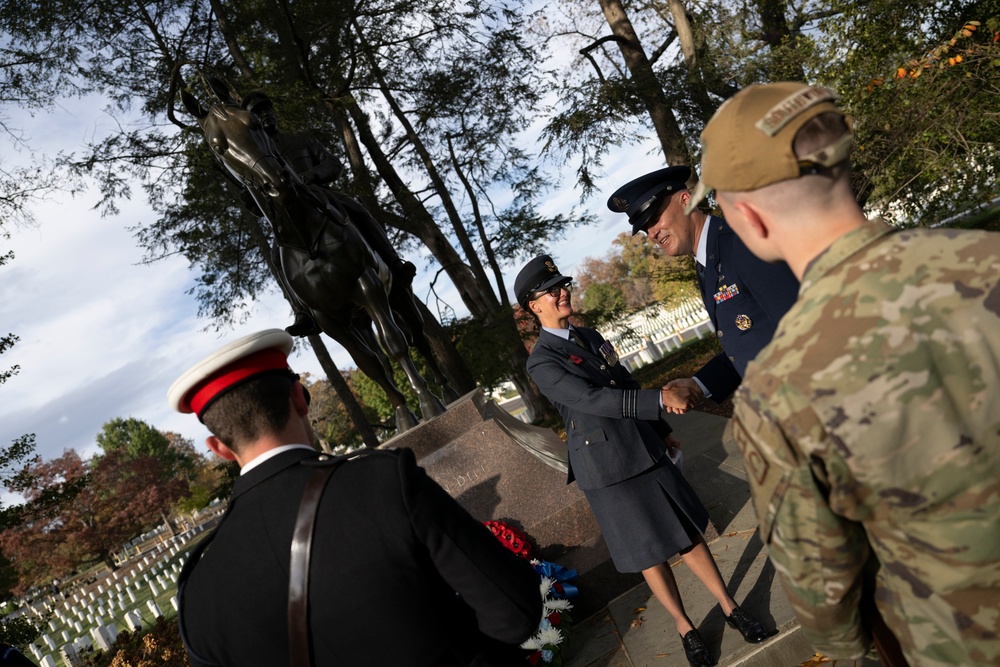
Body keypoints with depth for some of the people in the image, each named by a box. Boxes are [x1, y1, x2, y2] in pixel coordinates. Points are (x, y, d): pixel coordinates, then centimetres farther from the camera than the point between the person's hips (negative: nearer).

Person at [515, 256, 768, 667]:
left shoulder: (590, 337, 9)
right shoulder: (541, 362, -14)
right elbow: (593, 399, -28)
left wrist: (662, 430, 20)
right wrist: (660, 400, -37)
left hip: (646, 452, 6)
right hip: (607, 471, -6)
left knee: (687, 532, 12)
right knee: (650, 554, 9)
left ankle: (729, 607, 29)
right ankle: (685, 628, 29)